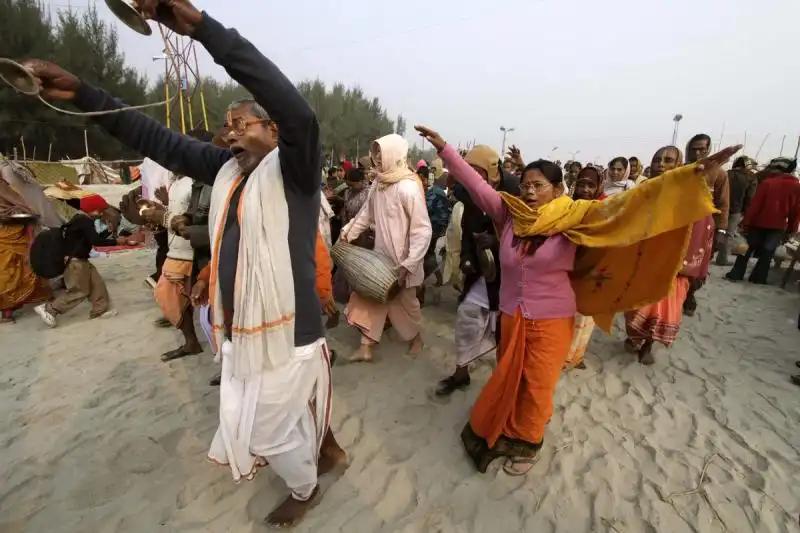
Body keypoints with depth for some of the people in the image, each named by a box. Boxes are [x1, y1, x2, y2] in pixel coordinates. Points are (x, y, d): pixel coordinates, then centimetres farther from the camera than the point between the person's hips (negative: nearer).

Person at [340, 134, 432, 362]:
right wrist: (347, 233, 9)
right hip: (380, 254, 6)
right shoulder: (378, 183, 0)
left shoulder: (408, 188, -21)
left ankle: (416, 336, 42)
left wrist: (408, 264, -24)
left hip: (402, 259, -6)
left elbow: (423, 230, -21)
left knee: (405, 302, 13)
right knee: (369, 296, 9)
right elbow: (367, 213, 15)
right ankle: (366, 347, 23)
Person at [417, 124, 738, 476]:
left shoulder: (572, 217, -11)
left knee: (537, 386, 10)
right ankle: (500, 432, 44)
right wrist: (443, 147, -3)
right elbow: (476, 184, -3)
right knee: (507, 379, 19)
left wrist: (695, 173, -23)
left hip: (551, 320, -3)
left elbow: (626, 205, -16)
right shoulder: (510, 212, -3)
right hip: (510, 316, 3)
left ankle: (526, 444, 35)